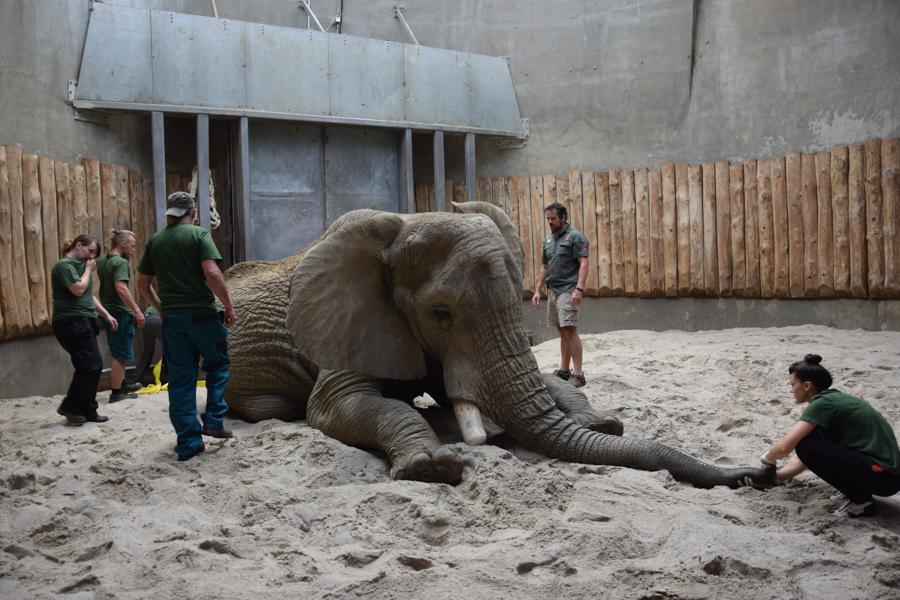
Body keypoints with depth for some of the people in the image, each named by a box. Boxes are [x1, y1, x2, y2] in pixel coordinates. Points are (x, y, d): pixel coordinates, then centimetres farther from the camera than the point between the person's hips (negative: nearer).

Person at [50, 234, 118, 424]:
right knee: (92, 364, -13)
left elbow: (89, 296, 26)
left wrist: (106, 315, 22)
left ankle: (88, 412, 12)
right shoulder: (64, 265, -9)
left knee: (88, 367, 7)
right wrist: (88, 270, -6)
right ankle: (70, 407, -1)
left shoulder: (80, 265, 22)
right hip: (71, 322, -10)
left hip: (83, 322, 10)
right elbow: (78, 289, -20)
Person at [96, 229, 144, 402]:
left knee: (118, 352, 22)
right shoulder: (121, 262, -18)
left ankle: (121, 384, 34)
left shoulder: (101, 261, 10)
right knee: (120, 355, -1)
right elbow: (121, 289, -29)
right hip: (120, 313, -9)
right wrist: (137, 311, -28)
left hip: (107, 312, 9)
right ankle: (116, 393, 4)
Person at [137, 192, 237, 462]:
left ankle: (188, 443, 11)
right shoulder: (199, 235, -5)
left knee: (180, 379, 8)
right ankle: (213, 420, 9)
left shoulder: (154, 241, 9)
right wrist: (228, 306, -8)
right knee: (217, 364, 18)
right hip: (202, 315, -4)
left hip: (171, 318, 4)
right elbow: (212, 272, -17)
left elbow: (142, 283, 12)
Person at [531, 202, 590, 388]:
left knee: (570, 330, -13)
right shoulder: (548, 240, 17)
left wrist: (579, 289, -24)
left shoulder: (575, 237, -6)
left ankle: (578, 374, -12)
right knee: (562, 331, 12)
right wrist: (537, 290, 15)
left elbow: (584, 264, -13)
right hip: (552, 290, 8)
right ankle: (564, 371, 19)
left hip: (568, 289, -8)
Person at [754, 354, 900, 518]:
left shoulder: (823, 403, -15)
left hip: (883, 477, -10)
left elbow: (784, 447, -22)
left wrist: (768, 457, 0)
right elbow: (803, 461, 18)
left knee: (806, 446, -17)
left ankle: (861, 501, -6)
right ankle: (852, 489, 13)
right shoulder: (834, 399, 15)